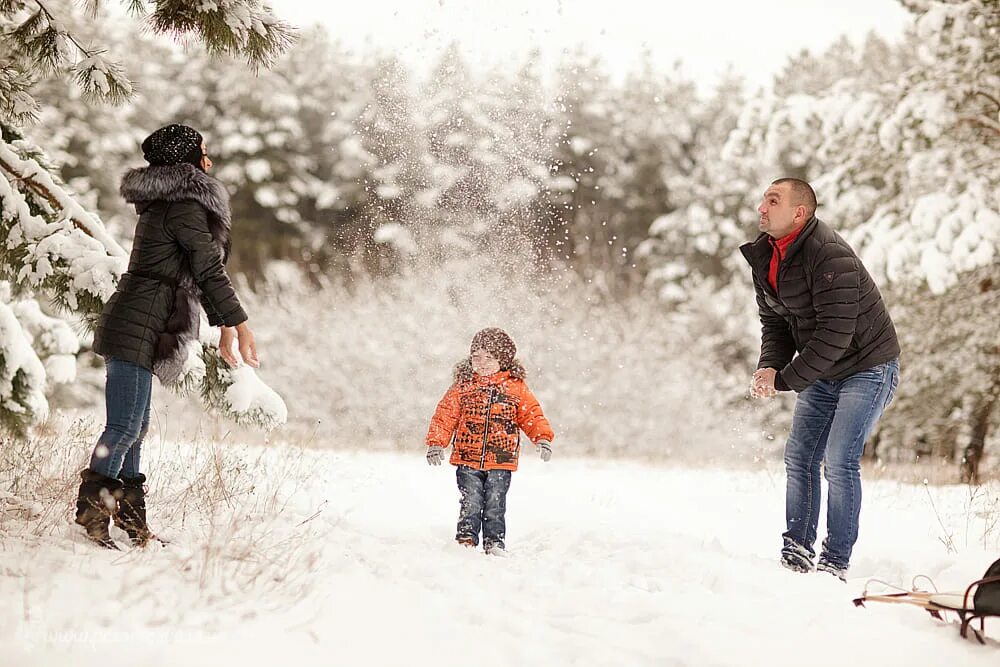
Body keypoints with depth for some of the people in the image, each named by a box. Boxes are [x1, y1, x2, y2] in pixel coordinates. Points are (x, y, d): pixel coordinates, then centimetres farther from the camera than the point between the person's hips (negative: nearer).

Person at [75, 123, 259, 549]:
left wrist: (223, 326, 27)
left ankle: (131, 525, 14)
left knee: (134, 428, 11)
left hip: (136, 330, 11)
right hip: (139, 328, -11)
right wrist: (239, 325, -10)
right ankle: (91, 514, -13)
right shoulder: (185, 206, -10)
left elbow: (195, 272, 25)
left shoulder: (165, 203, 21)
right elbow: (209, 270, -13)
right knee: (125, 427, -13)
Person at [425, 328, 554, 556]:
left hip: (501, 461, 0)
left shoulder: (515, 387, 5)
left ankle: (495, 542, 13)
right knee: (471, 503, -3)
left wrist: (543, 438, -8)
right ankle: (466, 539, 3)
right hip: (467, 460, 0)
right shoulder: (463, 386, 4)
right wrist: (436, 443, -5)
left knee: (495, 504, 5)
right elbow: (445, 415, 5)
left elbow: (532, 415, 7)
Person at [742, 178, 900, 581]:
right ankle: (797, 554, 13)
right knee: (799, 457, 5)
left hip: (867, 366, -8)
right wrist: (769, 366, -14)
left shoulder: (829, 256, -27)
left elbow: (835, 333, -30)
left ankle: (836, 562, -6)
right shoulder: (764, 258, 0)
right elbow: (775, 322, 7)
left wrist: (786, 381, -27)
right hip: (821, 374, 8)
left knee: (839, 461, -14)